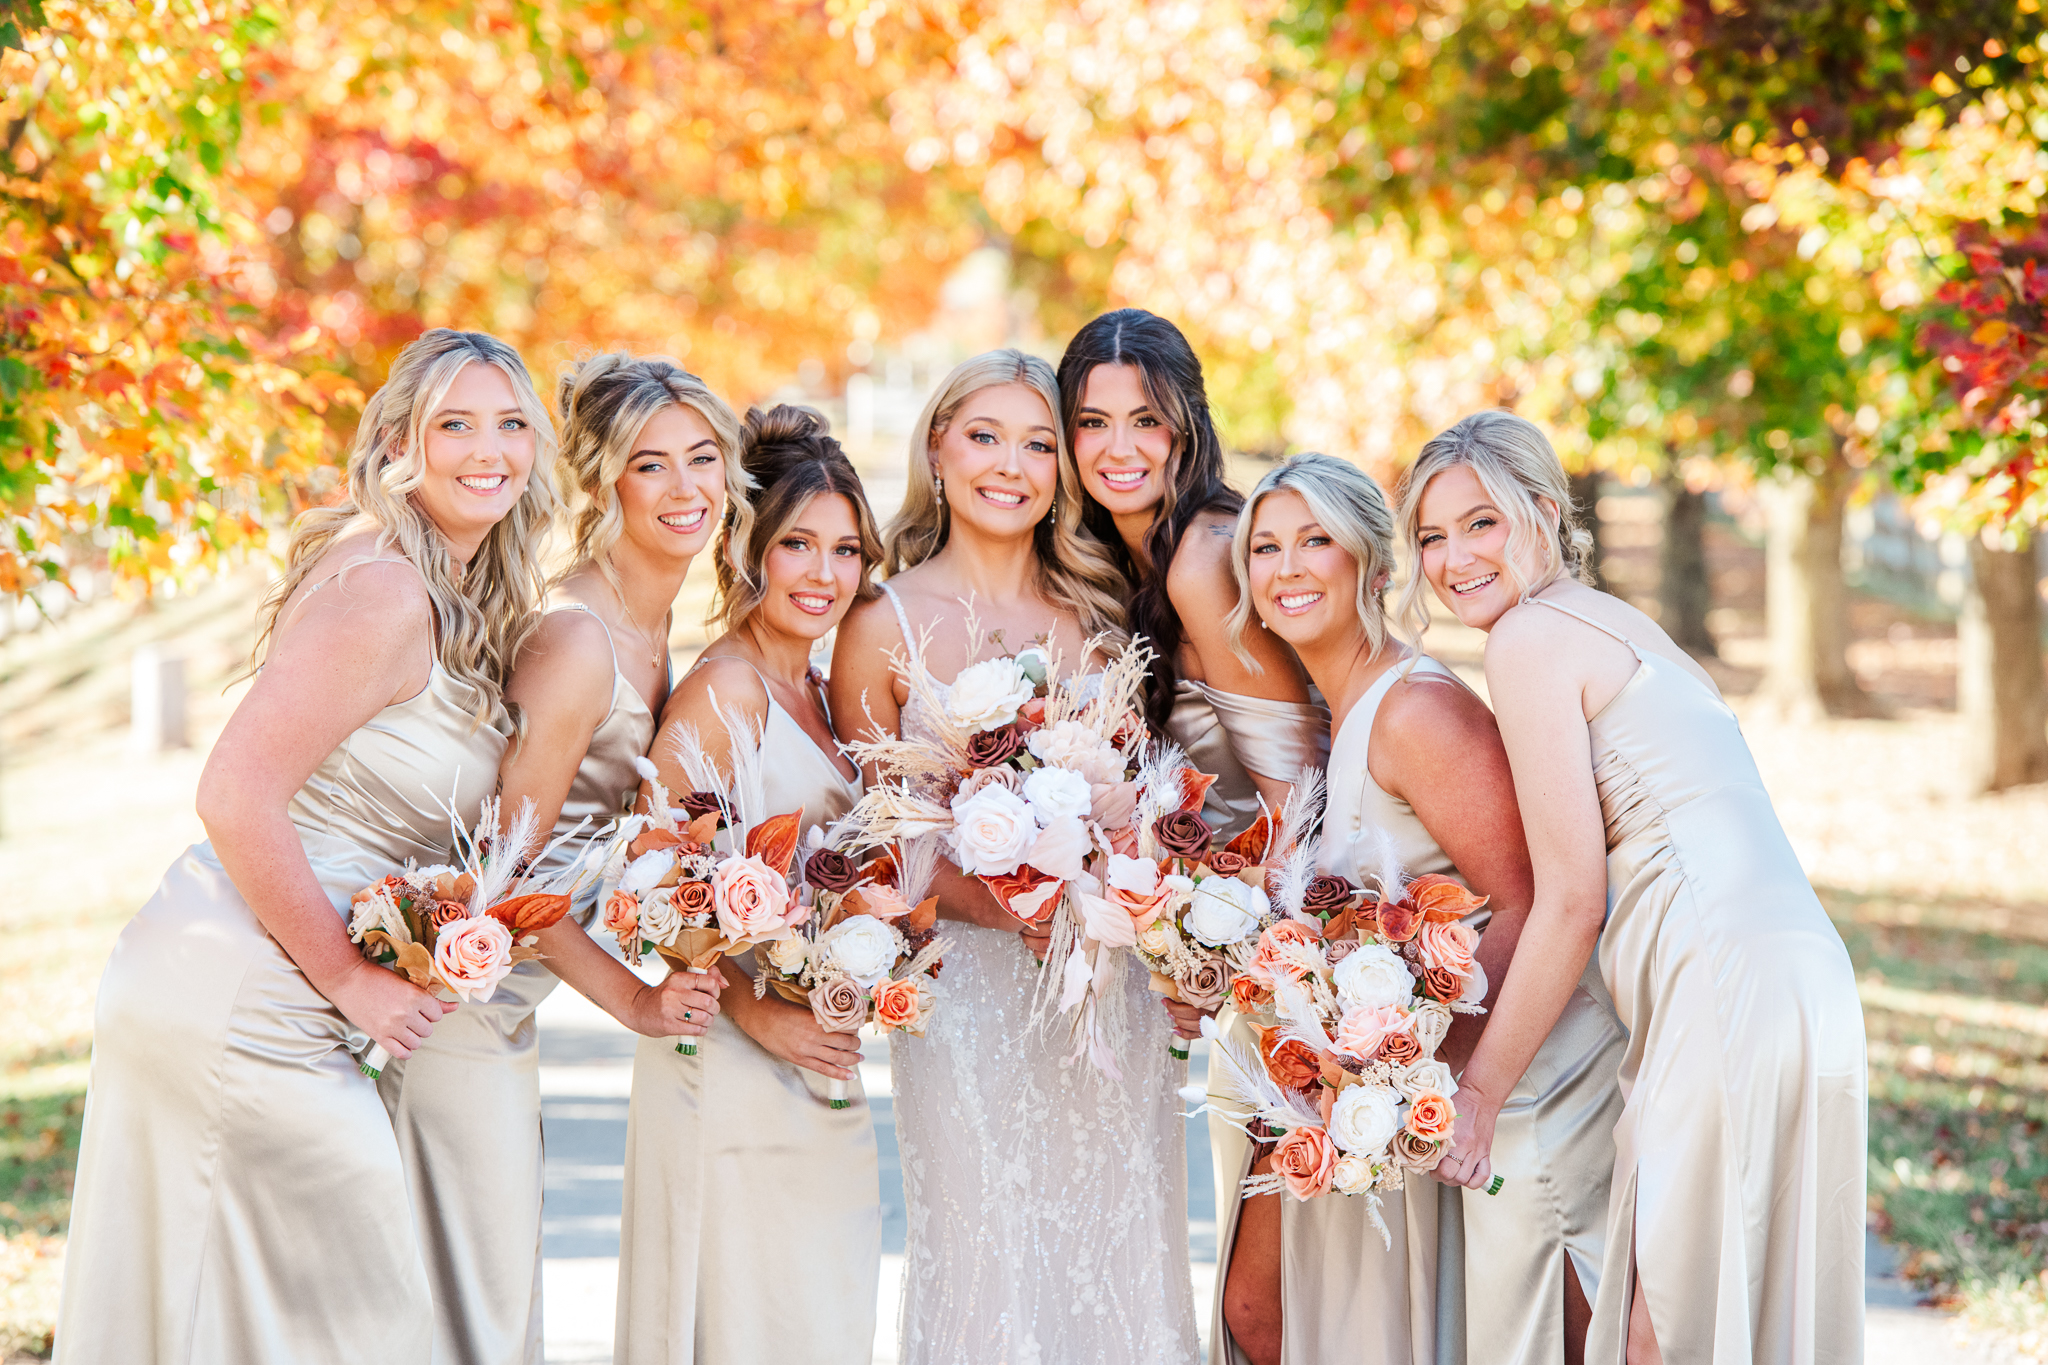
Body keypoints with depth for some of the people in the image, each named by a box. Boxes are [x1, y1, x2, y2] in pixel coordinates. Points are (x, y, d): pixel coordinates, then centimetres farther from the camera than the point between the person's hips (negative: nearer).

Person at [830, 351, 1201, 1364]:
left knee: (1119, 1260, 6)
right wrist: (1011, 911, -17)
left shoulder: (1098, 614, 9)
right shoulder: (883, 627, 0)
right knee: (986, 1260, -1)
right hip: (969, 989, -3)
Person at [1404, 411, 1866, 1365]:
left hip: (1723, 990, -10)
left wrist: (1481, 1089, 0)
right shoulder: (1617, 625, 24)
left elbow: (1571, 900, -7)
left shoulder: (1530, 637, -4)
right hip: (1800, 975, 10)